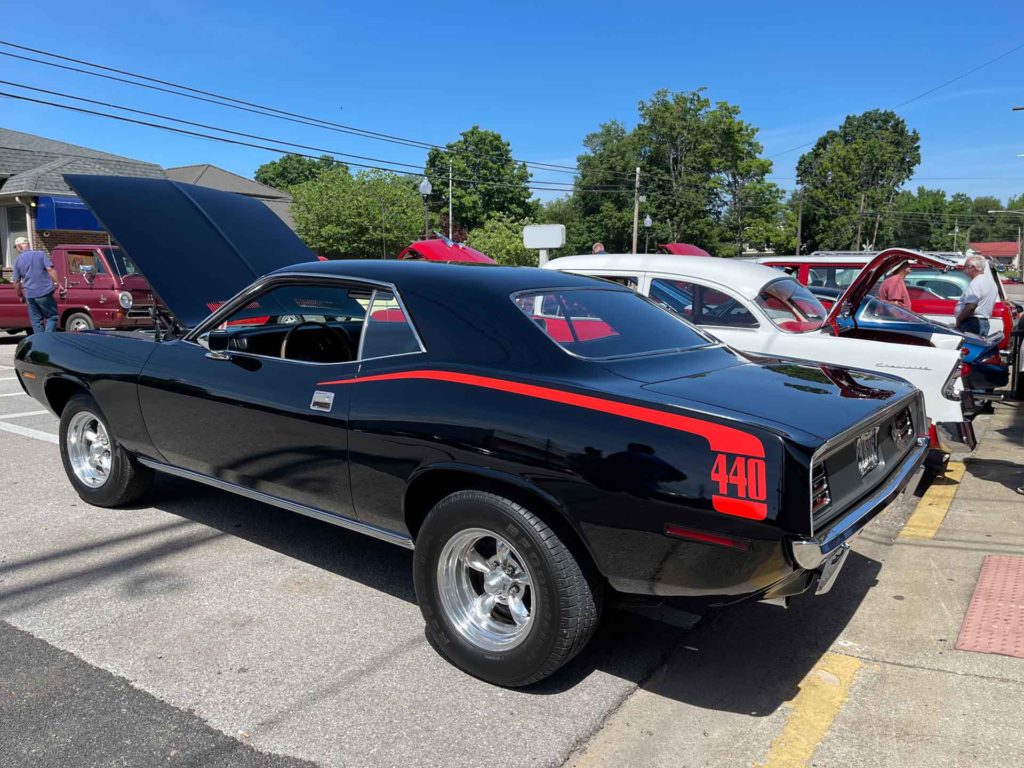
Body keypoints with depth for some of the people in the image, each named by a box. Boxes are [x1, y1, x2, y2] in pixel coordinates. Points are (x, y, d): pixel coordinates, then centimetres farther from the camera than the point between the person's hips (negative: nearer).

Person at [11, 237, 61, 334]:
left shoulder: (17, 261, 8)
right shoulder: (40, 254, 1)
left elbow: (16, 282, 9)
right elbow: (50, 269, -11)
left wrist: (20, 296, 21)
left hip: (30, 296, 2)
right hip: (44, 293, -2)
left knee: (36, 322, 11)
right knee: (52, 317, 5)